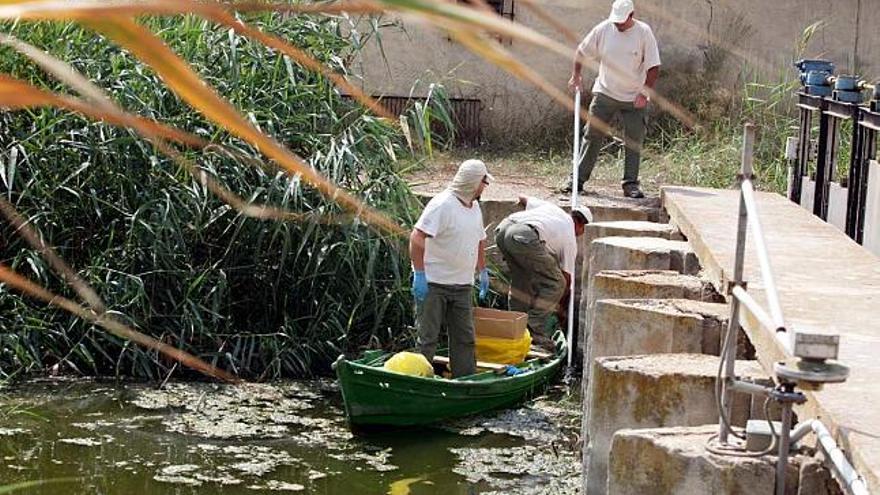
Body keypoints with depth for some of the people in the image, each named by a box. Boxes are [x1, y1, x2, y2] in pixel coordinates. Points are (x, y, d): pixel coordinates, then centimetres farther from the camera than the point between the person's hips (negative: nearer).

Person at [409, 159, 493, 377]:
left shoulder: (474, 207, 11)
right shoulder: (442, 204, -17)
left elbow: (479, 240, 27)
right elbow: (417, 238, -22)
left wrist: (483, 272, 28)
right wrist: (419, 275, -24)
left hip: (462, 285, 8)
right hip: (433, 285, -8)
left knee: (465, 338, 8)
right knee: (428, 337, -1)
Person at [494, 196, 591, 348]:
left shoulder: (550, 207, 34)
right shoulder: (570, 238, 22)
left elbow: (522, 198, 47)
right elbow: (566, 277, 26)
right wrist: (562, 306, 40)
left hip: (502, 228, 7)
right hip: (525, 236, -7)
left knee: (522, 278, 27)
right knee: (555, 283, 7)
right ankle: (536, 333, 2)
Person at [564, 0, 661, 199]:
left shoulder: (644, 33, -10)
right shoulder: (603, 29, -4)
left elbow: (654, 67, -9)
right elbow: (582, 51, 9)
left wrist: (645, 93, -16)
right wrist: (576, 75, -2)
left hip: (634, 99, -1)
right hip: (605, 94, 1)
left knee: (634, 142, 1)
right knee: (593, 137, -1)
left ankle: (630, 184, 7)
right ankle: (578, 178, 3)